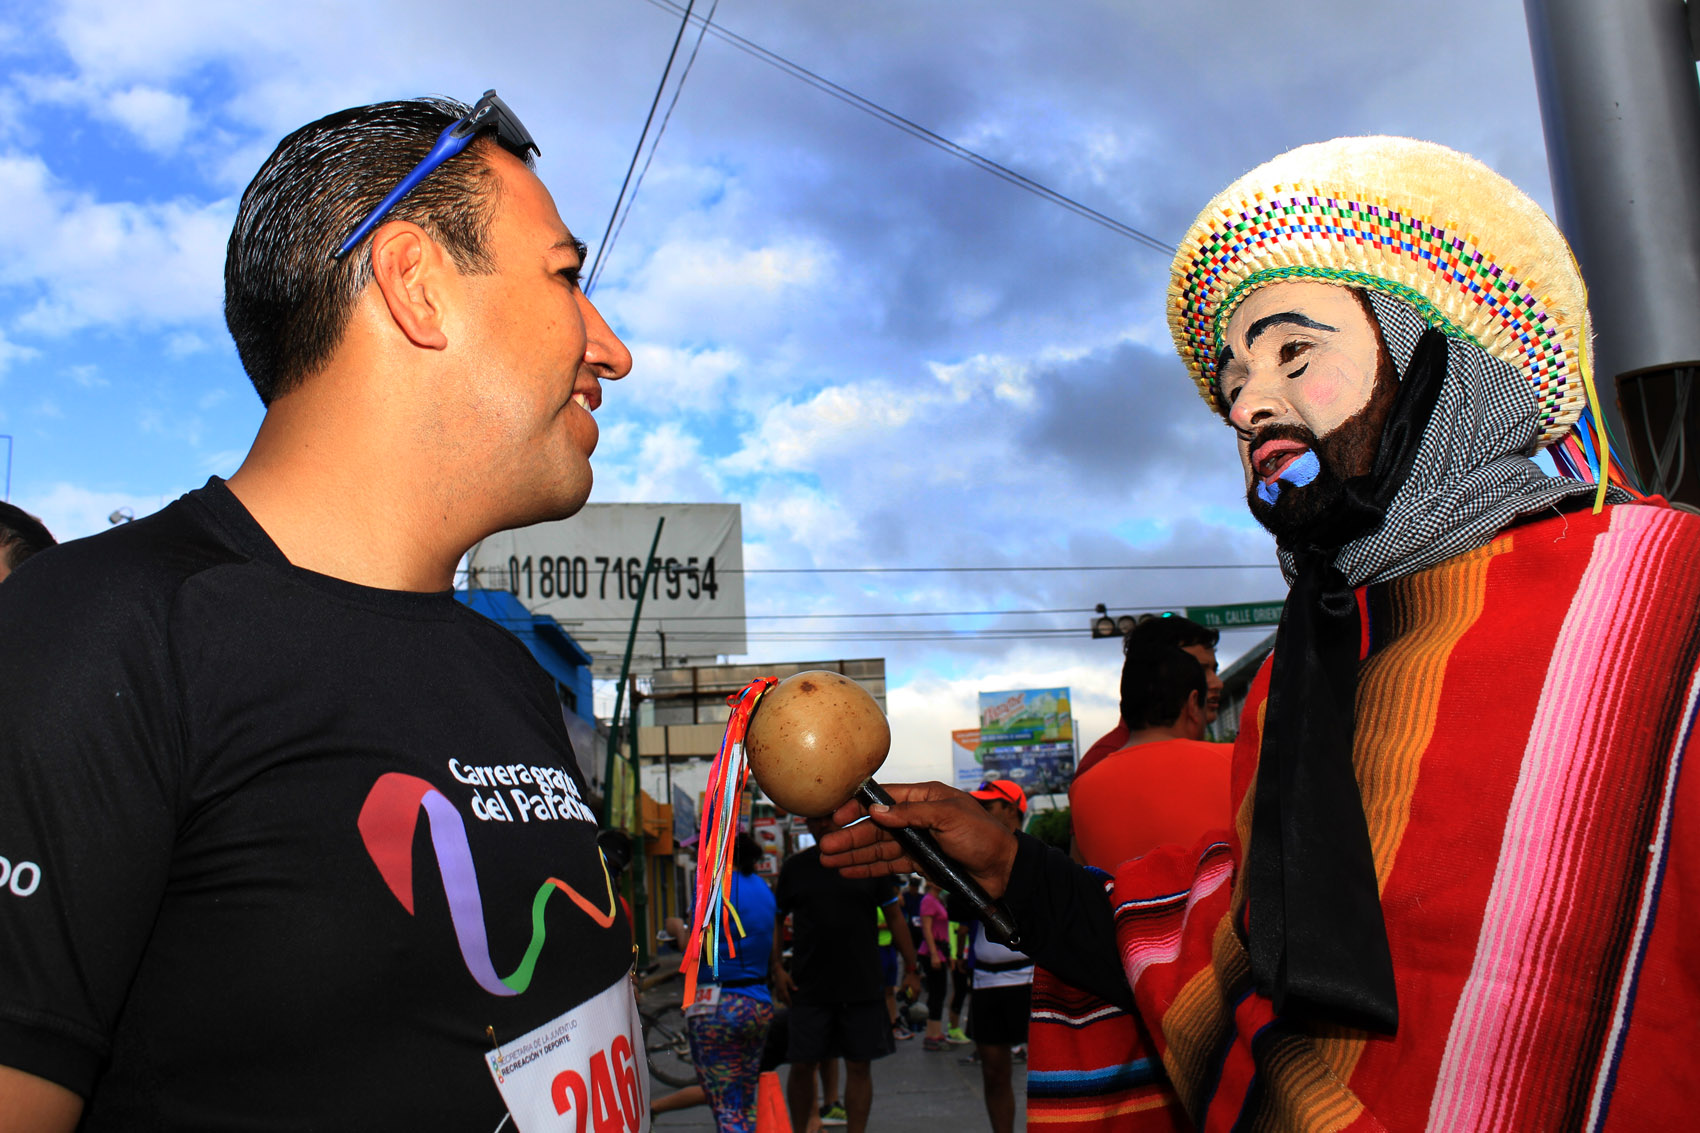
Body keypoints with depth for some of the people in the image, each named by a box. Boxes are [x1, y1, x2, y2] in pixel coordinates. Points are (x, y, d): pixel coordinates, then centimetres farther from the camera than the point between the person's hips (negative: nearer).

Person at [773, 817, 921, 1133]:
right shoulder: (794, 867, 5)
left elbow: (894, 917, 8)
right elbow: (776, 919, 11)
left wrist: (910, 969, 5)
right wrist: (777, 968, -1)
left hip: (863, 987, 0)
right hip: (808, 989, 0)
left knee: (859, 1065, 3)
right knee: (802, 1065, 3)